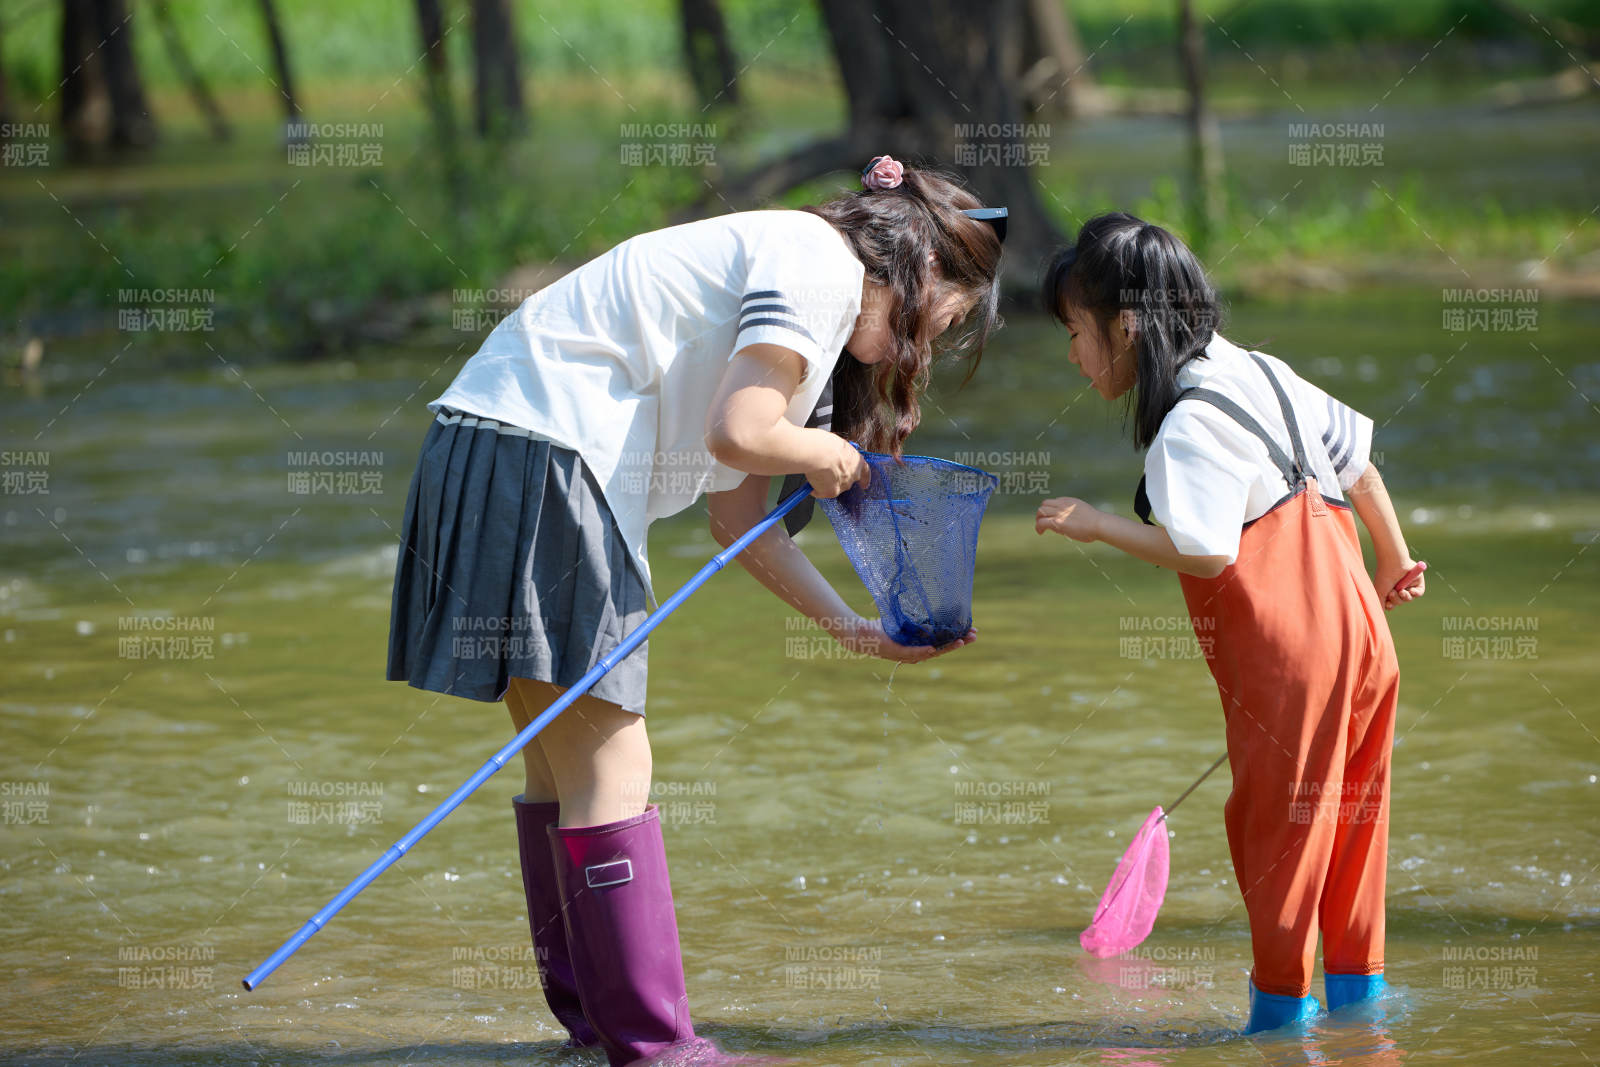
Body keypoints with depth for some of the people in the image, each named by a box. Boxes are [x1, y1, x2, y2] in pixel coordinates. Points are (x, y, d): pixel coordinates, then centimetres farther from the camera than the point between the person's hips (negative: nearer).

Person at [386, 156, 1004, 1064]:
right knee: (612, 770, -6)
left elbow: (738, 516, 22)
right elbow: (739, 434, -17)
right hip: (541, 453, -11)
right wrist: (829, 457, 3)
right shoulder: (824, 266, -6)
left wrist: (854, 627, 17)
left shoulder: (793, 272, 24)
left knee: (563, 764, 17)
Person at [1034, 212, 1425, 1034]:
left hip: (1283, 645, -9)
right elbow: (1357, 458, 21)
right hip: (1351, 619, 9)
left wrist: (1100, 526, -13)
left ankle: (1282, 994, 6)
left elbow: (1203, 552, -22)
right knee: (1344, 805, 15)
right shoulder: (1256, 373, 14)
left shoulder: (1189, 422, -14)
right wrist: (1394, 559, 32)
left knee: (1275, 816, 0)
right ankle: (1356, 976, 20)